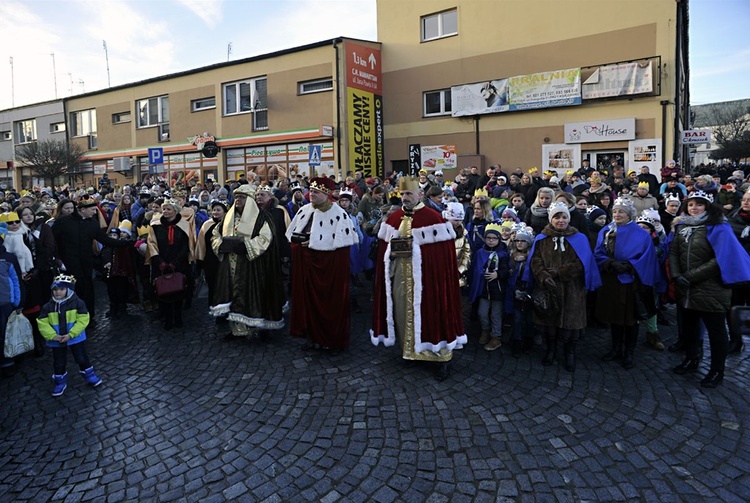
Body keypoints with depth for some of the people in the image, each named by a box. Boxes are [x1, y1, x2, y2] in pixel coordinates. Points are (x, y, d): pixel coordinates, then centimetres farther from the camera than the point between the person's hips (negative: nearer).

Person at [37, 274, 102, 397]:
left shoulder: (77, 303, -12)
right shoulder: (48, 306, -4)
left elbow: (83, 320, -16)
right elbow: (42, 323, -4)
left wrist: (70, 334, -21)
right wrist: (52, 335, -16)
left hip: (76, 338, -2)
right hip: (56, 340, 3)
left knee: (82, 358, 8)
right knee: (59, 363, 13)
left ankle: (89, 375, 26)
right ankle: (60, 382, 30)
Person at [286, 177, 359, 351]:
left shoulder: (338, 213, -10)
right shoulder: (304, 210, 9)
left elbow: (340, 240, -15)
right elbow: (291, 234, 15)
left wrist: (315, 243, -15)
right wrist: (300, 240, -7)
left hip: (329, 263, -5)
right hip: (305, 262, 6)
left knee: (329, 300, 4)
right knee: (307, 297, 10)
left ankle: (328, 338, 19)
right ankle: (312, 334, 25)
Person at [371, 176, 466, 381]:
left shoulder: (433, 218, -8)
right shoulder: (393, 218, 8)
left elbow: (444, 251, -11)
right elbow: (385, 248, 13)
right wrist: (393, 251, -1)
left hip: (424, 275, -5)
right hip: (399, 276, 5)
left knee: (428, 312, 0)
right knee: (402, 311, 12)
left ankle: (442, 357, 13)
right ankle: (409, 349, 32)